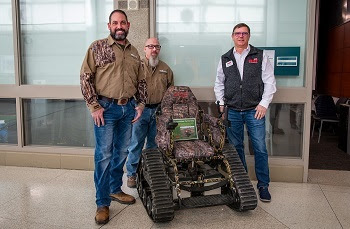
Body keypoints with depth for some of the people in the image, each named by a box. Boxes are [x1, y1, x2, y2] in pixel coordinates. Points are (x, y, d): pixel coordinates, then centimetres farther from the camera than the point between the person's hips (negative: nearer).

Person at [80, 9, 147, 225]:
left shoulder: (134, 52, 13)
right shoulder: (98, 47, -2)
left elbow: (141, 81, 18)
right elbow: (85, 77, -6)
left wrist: (140, 104, 8)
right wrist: (94, 106, -12)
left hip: (128, 108, 5)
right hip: (106, 108, -5)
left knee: (122, 152, 13)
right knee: (104, 155, -3)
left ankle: (115, 189, 32)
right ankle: (103, 203, 9)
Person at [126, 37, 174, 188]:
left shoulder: (165, 69, 13)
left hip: (159, 111, 3)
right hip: (140, 110, -3)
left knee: (154, 144, 12)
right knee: (136, 144, 1)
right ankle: (132, 174, 13)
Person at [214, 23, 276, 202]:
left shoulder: (260, 56, 4)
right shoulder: (225, 59, 11)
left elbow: (269, 82, 2)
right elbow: (219, 84, 18)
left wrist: (264, 103, -6)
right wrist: (221, 103, 8)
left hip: (254, 110, -2)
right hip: (232, 111, 3)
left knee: (260, 148, -1)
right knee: (235, 147, 9)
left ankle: (263, 185, 13)